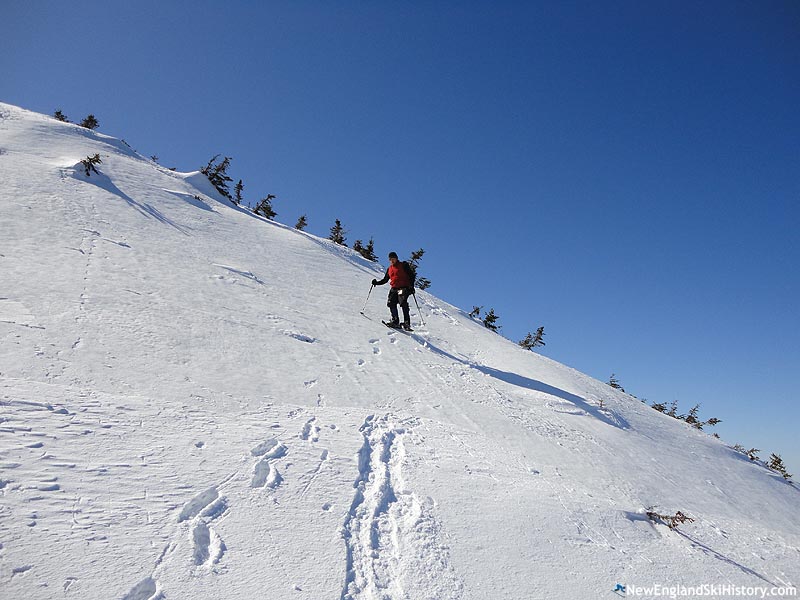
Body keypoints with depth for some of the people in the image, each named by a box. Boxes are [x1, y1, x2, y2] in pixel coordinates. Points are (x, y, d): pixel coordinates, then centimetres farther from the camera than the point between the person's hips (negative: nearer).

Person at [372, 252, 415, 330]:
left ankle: (407, 323, -25)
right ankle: (395, 321, -13)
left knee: (403, 303, -22)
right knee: (391, 303, -14)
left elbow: (411, 275, 1)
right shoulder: (389, 269, 22)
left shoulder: (403, 265, 6)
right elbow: (385, 280, 29)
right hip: (394, 289, 6)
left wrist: (411, 286, -11)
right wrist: (377, 283, 12)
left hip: (403, 288, -5)